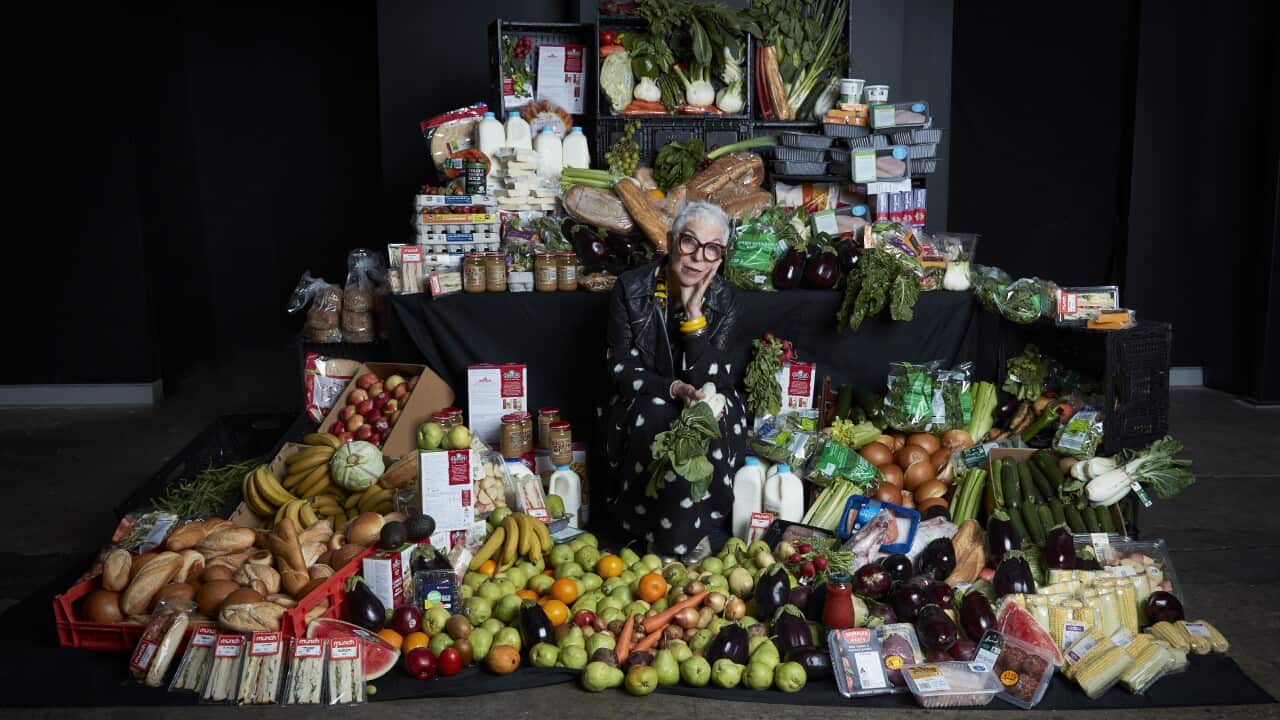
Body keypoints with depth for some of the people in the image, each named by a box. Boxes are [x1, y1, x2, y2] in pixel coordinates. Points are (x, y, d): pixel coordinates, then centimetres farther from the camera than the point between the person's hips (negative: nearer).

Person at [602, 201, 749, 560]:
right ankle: (664, 533, -18)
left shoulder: (724, 300, -8)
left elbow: (709, 381, -15)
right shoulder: (632, 288, -10)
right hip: (644, 402, -1)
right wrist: (673, 389, -27)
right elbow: (621, 367, -10)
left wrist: (694, 315, -25)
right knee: (657, 416, -34)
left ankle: (698, 531, -13)